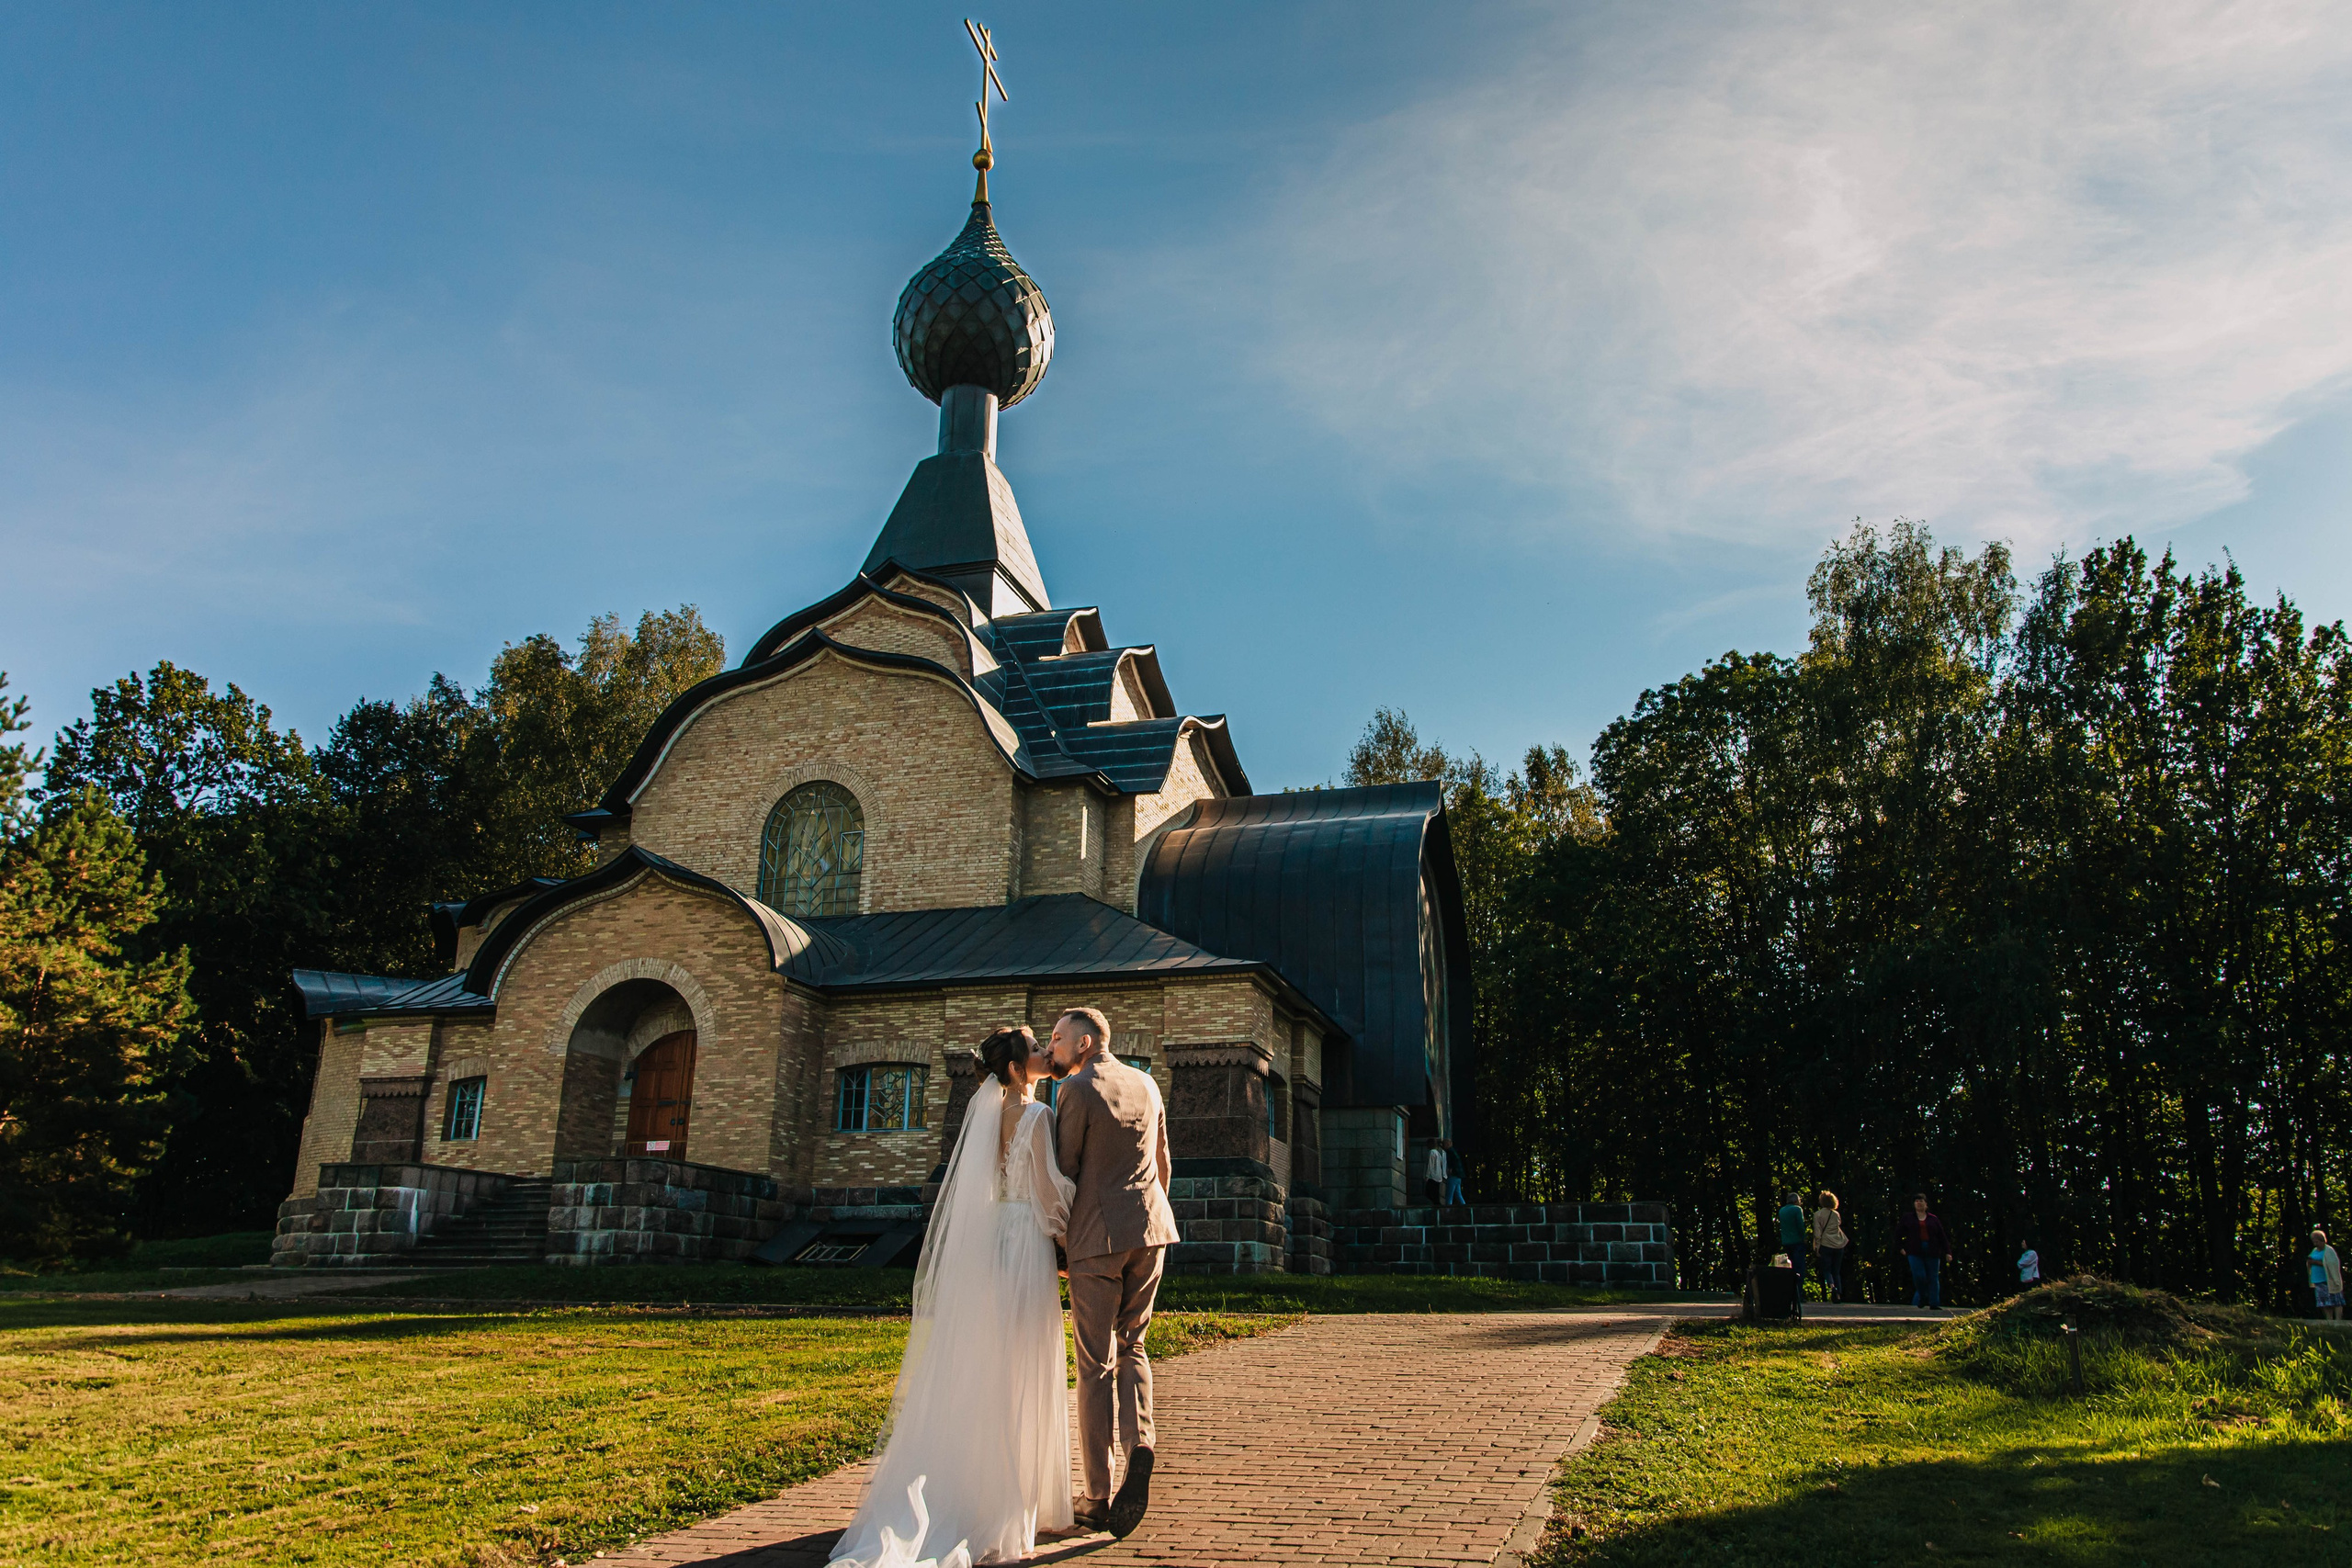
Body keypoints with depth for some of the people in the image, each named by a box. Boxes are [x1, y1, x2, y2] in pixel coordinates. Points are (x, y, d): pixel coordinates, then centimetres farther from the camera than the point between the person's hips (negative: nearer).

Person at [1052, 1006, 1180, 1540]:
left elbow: (1065, 1171, -7)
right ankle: (1139, 1443, -8)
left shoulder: (1075, 1090, -7)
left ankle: (1098, 1497, 7)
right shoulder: (1145, 1083, 12)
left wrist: (1058, 1242, 5)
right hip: (1150, 1231, 5)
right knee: (1131, 1346, 18)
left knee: (1095, 1364, 4)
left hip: (1097, 1235, -5)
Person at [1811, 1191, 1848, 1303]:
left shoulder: (1818, 1214, -4)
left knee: (1826, 1270, 3)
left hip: (1826, 1245, -4)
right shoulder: (1836, 1214, 9)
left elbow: (1817, 1233, -8)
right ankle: (1838, 1294, 3)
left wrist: (1817, 1247, -5)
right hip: (1839, 1245, 4)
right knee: (1837, 1271, 11)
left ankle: (1831, 1286, -25)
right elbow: (1839, 1228, 15)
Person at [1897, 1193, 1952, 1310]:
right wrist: (1901, 1247, 8)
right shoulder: (1908, 1218, 10)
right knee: (1919, 1275, -12)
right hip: (1915, 1253, -1)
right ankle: (1922, 1297, 12)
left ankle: (1934, 1304, 4)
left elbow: (1942, 1237, 10)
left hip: (1932, 1253, 1)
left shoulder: (1933, 1219, 11)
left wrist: (1947, 1252, 3)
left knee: (1933, 1278, -1)